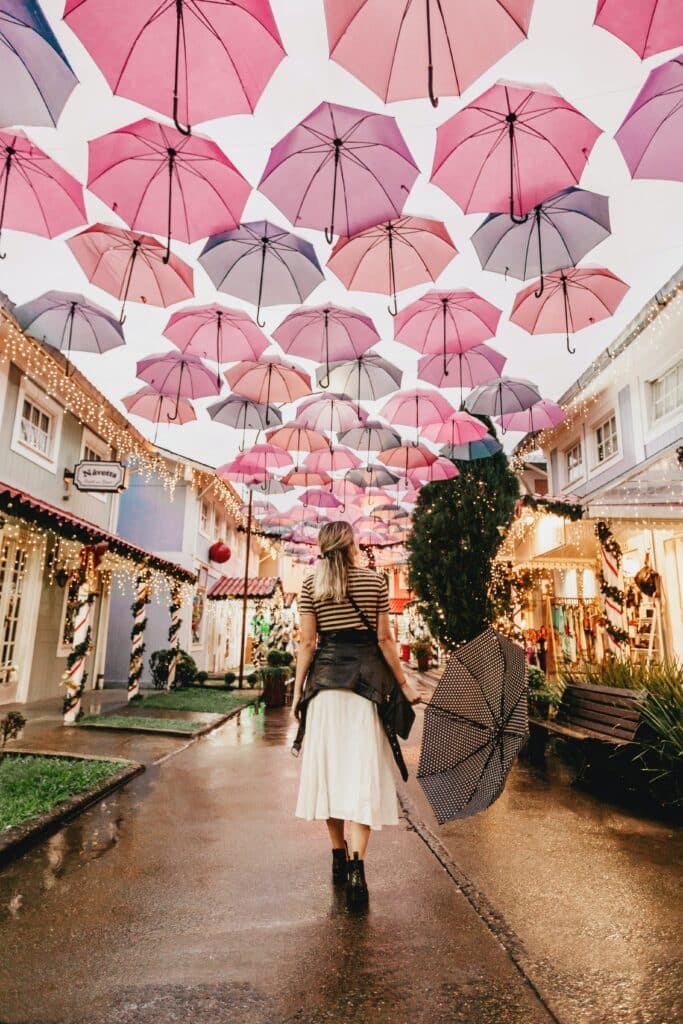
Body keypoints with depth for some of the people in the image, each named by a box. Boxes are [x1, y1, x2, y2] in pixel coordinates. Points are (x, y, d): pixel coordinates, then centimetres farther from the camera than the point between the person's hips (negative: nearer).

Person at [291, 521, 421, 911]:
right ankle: (356, 867, -10)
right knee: (363, 772, 0)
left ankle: (340, 860, 24)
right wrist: (404, 684, 7)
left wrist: (298, 691, 6)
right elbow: (385, 639, -1)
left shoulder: (311, 585, 2)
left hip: (325, 678, 2)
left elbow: (307, 643, 0)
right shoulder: (375, 581, 0)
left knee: (329, 766, 12)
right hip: (365, 677, -1)